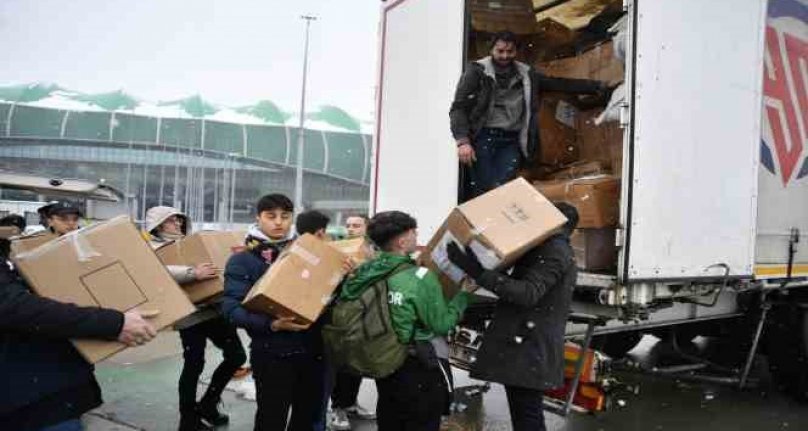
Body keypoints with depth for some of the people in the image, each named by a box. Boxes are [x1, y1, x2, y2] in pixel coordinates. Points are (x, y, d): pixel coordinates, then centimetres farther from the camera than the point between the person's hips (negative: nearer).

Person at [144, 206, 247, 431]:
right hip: (191, 314, -7)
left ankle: (207, 406, 27)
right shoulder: (154, 249, -2)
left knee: (237, 356, 10)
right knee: (194, 366, -2)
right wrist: (192, 272, -35)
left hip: (215, 309, 7)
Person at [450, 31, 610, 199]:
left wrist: (596, 86, 17)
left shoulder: (526, 74, 17)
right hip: (482, 137, -3)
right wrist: (463, 141, -16)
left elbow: (560, 84, 22)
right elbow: (458, 108, -2)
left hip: (511, 141, 3)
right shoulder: (477, 71, 4)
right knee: (482, 192, -13)